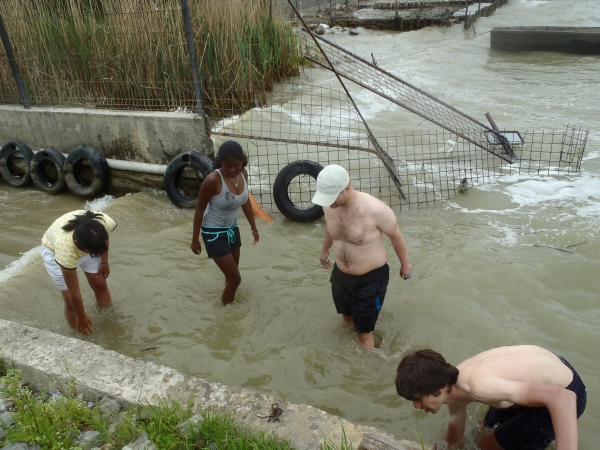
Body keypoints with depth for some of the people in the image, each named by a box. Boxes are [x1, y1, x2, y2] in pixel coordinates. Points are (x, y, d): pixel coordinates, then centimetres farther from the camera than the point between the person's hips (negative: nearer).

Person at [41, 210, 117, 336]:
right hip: (53, 250, -3)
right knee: (70, 300, -5)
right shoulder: (66, 249, -44)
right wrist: (81, 317, -16)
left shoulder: (106, 222, -37)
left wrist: (104, 262, 0)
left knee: (100, 284, 5)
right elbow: (74, 291, -28)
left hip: (87, 244, 4)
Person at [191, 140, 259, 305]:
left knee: (231, 275, 20)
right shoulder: (213, 180, -28)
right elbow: (200, 209, -16)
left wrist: (253, 227, 14)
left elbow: (245, 201, 8)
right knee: (235, 278, -3)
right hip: (214, 233, -6)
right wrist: (195, 239, -9)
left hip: (232, 228, 7)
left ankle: (229, 304, 42)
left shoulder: (243, 174, -8)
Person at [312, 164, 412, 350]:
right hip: (341, 274, 6)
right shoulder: (329, 205, -14)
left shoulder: (375, 210, -31)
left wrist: (405, 264, 2)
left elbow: (395, 236, -13)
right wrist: (325, 250, 25)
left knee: (363, 332, 7)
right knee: (347, 317, 28)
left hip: (371, 278, -5)